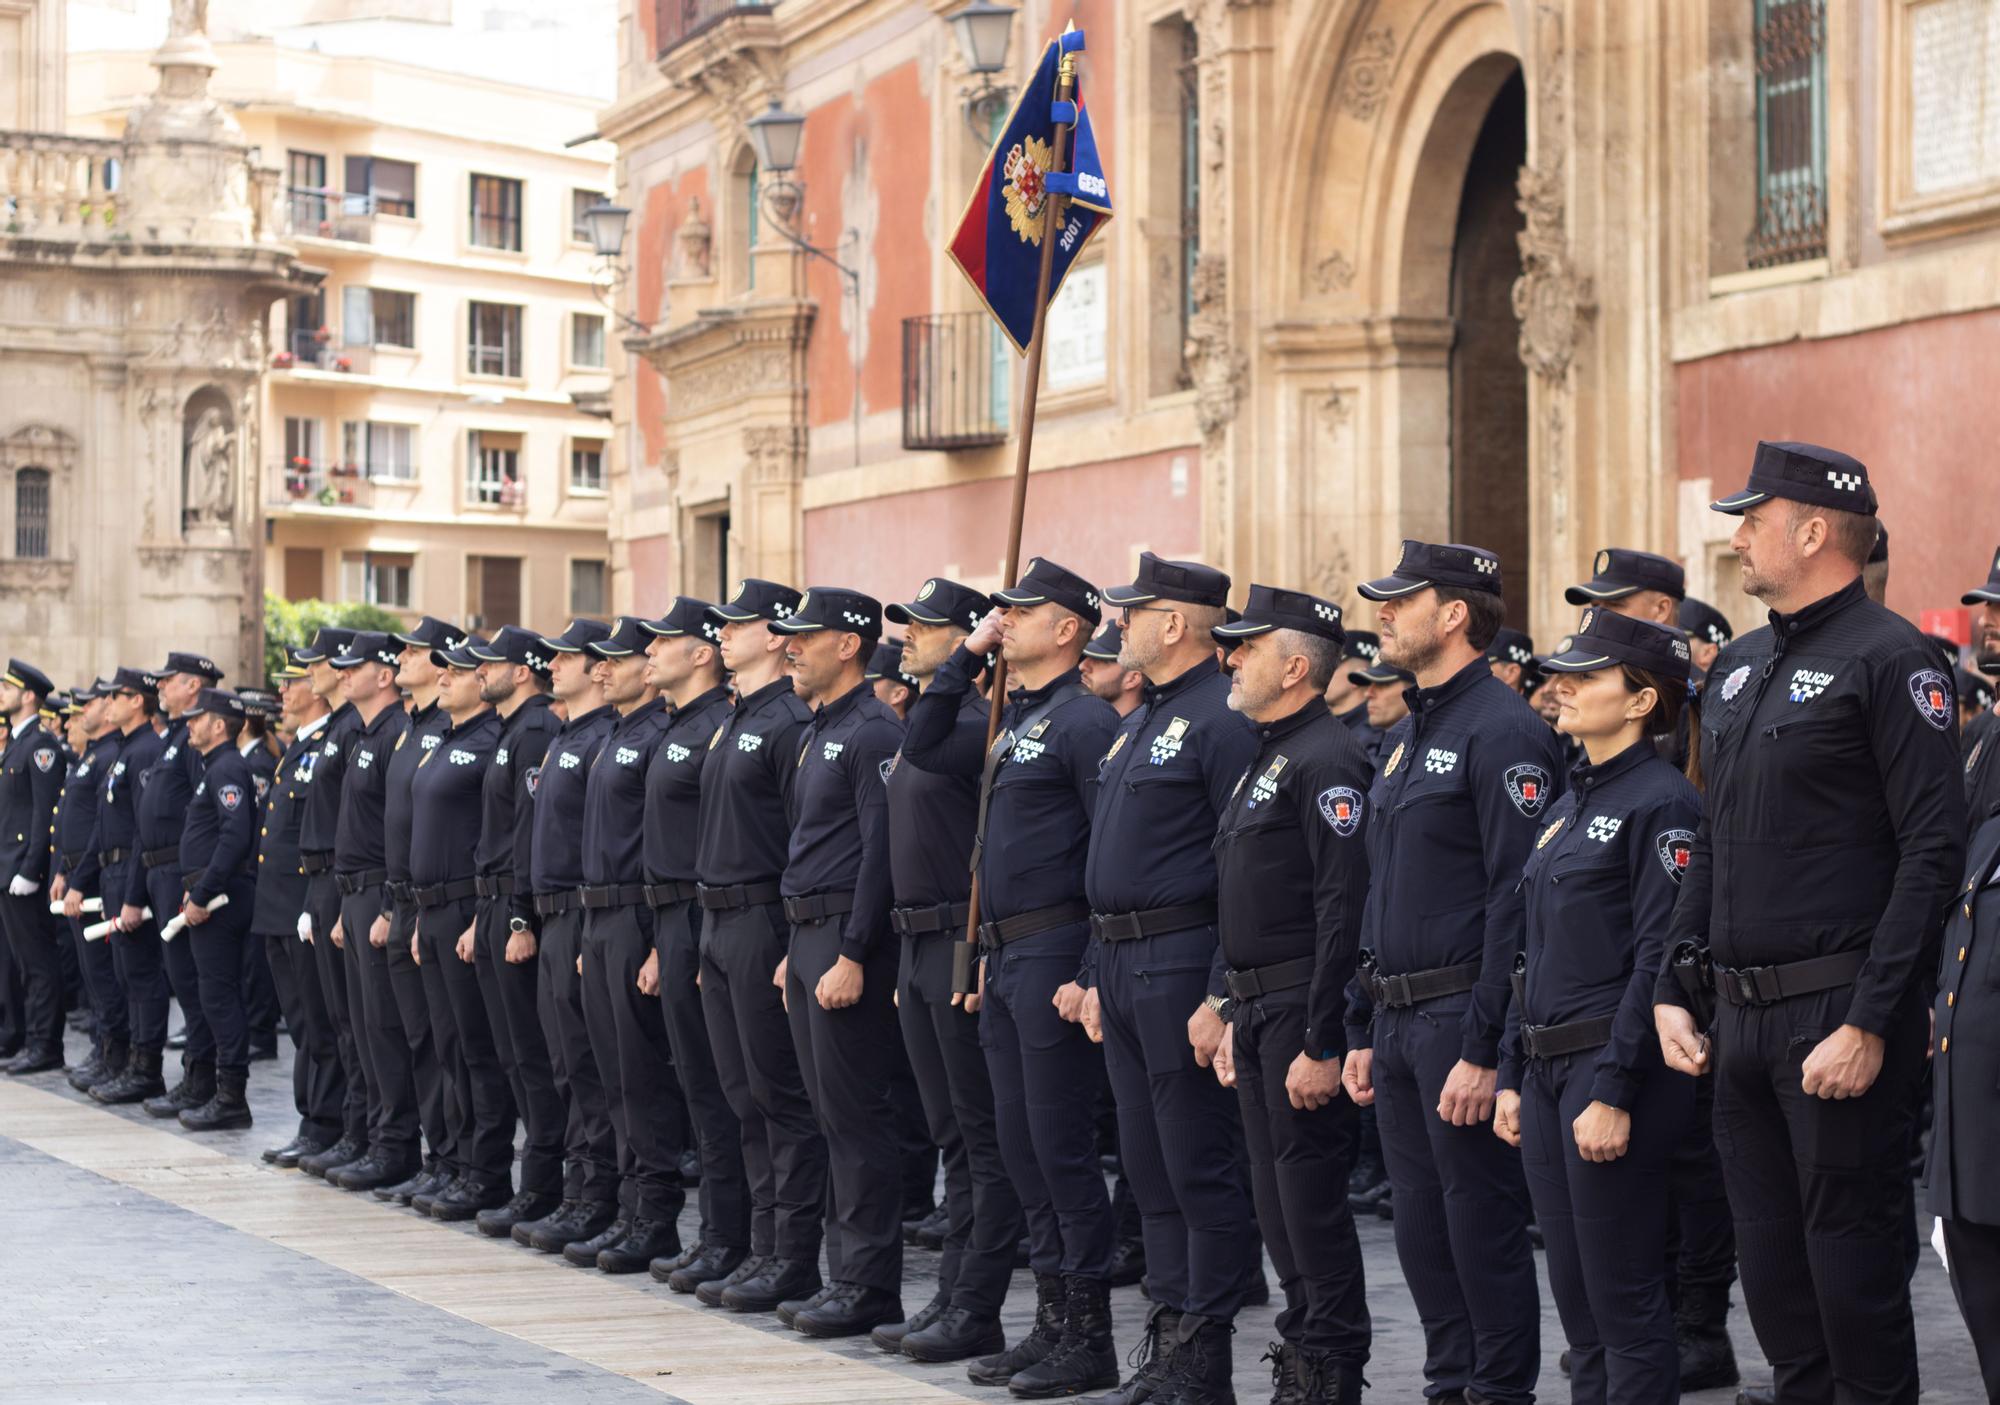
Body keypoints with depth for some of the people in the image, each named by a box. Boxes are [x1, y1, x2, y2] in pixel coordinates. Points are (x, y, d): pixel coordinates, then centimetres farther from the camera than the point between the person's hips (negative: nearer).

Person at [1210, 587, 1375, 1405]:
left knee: (1311, 1191, -5)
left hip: (1303, 1013, -10)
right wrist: (1234, 1018, 20)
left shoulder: (1326, 761, -15)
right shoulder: (1264, 759, 17)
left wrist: (1321, 1044, -23)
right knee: (1275, 1195, 13)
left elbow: (1344, 910, -21)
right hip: (1257, 1009, 10)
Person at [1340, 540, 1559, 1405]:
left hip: (1461, 1021, -9)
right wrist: (1363, 1031, 17)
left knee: (1484, 1227, -3)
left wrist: (1484, 1049, -22)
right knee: (1421, 1231, 12)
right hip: (1398, 1019, 9)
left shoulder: (1503, 731, -13)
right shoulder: (1405, 737, 17)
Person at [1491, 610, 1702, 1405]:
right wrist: (1512, 1077, 15)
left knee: (1624, 1299, -4)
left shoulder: (1660, 803, -11)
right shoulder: (1569, 804, 16)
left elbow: (1659, 960, -16)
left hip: (1616, 1070, -9)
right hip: (1547, 1069, 9)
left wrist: (1614, 1092, -20)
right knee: (1575, 1298, 11)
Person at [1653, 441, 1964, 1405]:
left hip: (1839, 1017, -8)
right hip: (1742, 1017, 8)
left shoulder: (1888, 660, -10)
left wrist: (1869, 1023, -19)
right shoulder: (1739, 667, 15)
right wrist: (1671, 991, 12)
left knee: (1851, 1254, -3)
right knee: (1770, 1261, 12)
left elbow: (1932, 853, -15)